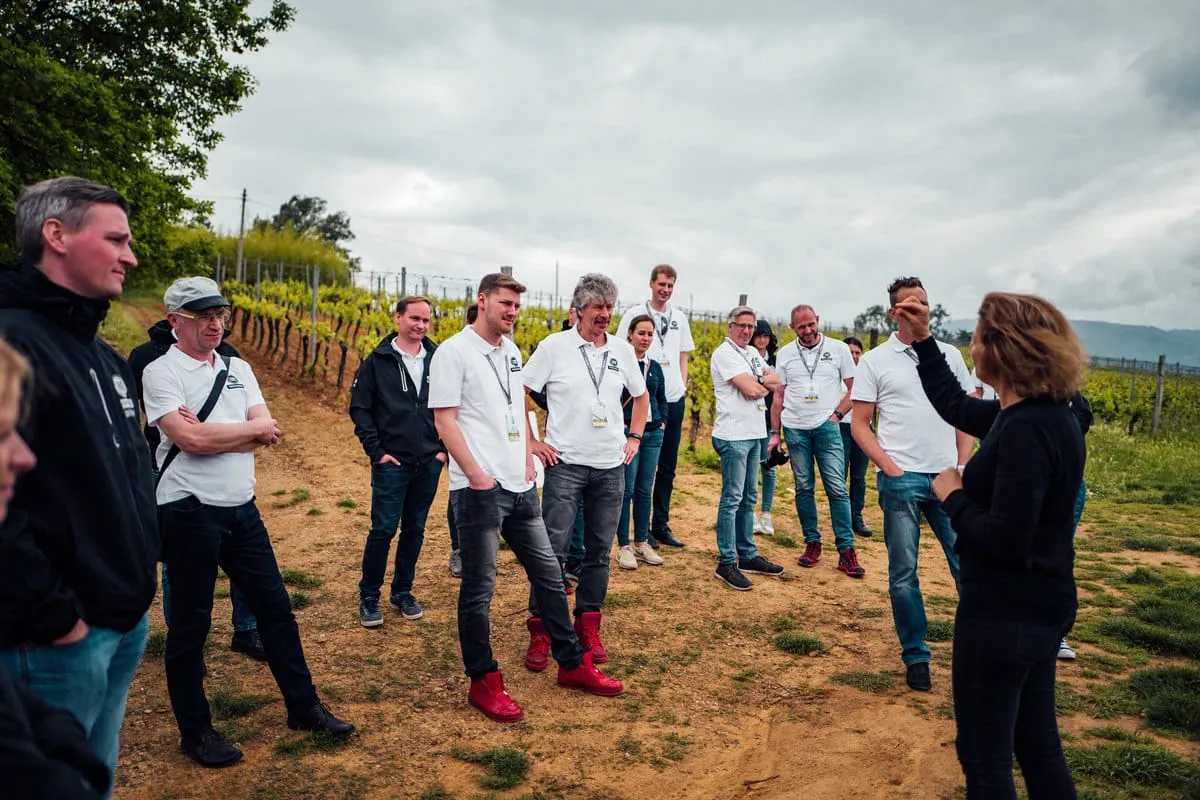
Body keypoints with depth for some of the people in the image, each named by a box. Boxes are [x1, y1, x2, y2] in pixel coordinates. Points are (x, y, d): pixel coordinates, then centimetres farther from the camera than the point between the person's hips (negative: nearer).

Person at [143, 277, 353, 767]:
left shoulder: (239, 370, 10)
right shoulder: (161, 372, -7)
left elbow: (268, 435, -2)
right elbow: (191, 440, -20)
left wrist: (209, 432, -15)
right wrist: (252, 428, -8)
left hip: (242, 508, 6)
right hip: (190, 512, -6)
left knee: (275, 605, 11)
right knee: (190, 622, 7)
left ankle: (303, 707, 25)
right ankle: (195, 731, 23)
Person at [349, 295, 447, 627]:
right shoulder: (378, 360, -3)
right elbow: (359, 407, -2)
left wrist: (445, 448, 4)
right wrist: (375, 450, -8)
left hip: (429, 463, 3)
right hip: (391, 463, -3)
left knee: (414, 530, 12)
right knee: (383, 530, -2)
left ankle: (402, 592, 27)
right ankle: (368, 597, 15)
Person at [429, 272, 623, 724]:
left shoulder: (511, 352, 15)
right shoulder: (454, 352, -7)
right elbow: (444, 420, -10)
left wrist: (528, 461, 9)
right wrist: (475, 475, -15)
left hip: (520, 487, 8)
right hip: (479, 489, -7)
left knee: (548, 574, 13)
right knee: (479, 589, 2)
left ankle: (573, 664, 26)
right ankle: (483, 682, 17)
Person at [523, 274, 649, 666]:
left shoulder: (623, 350, 6)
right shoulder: (554, 346, -6)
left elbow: (641, 396, 22)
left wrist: (635, 437, 13)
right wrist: (530, 441, -6)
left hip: (611, 467, 4)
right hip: (565, 464, -4)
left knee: (599, 551, 10)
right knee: (553, 549, -3)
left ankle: (588, 628, 23)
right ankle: (540, 632, 9)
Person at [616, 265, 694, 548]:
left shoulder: (679, 318, 11)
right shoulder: (635, 314, -3)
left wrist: (683, 385, 5)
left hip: (675, 400, 5)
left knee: (668, 467, 11)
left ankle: (661, 524, 22)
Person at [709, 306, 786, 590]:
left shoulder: (752, 353, 17)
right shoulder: (725, 353, -9)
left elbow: (776, 381, 9)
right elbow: (751, 390, -18)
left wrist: (757, 380, -10)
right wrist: (765, 383, 2)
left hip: (753, 434, 9)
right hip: (734, 436, -9)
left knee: (749, 498, 14)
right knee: (731, 499, -6)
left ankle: (747, 555, 23)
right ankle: (726, 563, -1)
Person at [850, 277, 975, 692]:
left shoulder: (950, 354, 10)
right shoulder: (874, 361, 2)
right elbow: (859, 425, 2)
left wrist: (963, 467, 1)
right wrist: (890, 469, -8)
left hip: (948, 478, 2)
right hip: (900, 479, -2)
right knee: (903, 573, 4)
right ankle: (915, 656, 19)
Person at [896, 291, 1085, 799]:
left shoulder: (1026, 431, -26)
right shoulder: (1039, 414, 5)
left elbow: (1004, 539, -29)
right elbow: (955, 406, 19)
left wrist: (953, 495, -13)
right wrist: (922, 339, 16)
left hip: (1006, 614, -10)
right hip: (1037, 607, 10)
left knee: (984, 753, 8)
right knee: (1037, 743, 22)